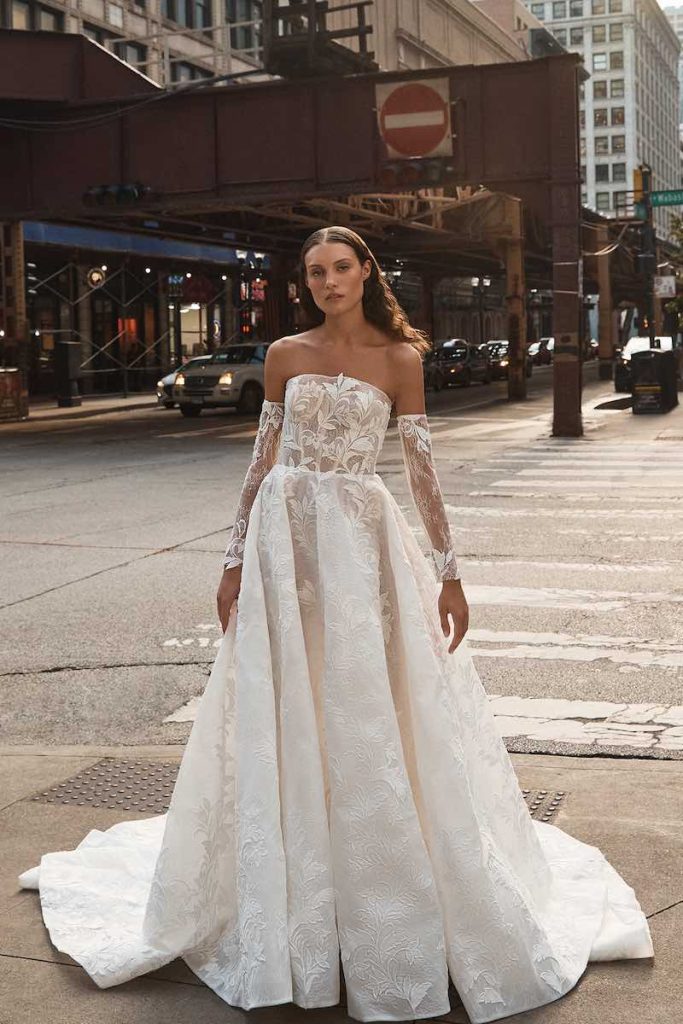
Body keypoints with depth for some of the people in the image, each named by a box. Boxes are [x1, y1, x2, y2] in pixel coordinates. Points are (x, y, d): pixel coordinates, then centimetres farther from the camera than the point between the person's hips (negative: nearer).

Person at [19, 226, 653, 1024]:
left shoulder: (398, 358, 1)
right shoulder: (285, 355, 6)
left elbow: (421, 466, -1)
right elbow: (262, 458, 8)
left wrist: (449, 571, -3)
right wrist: (236, 560, 6)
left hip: (364, 539, -2)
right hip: (285, 538, 2)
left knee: (374, 713, 2)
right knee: (283, 717, 7)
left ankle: (391, 909, 20)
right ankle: (289, 905, 23)